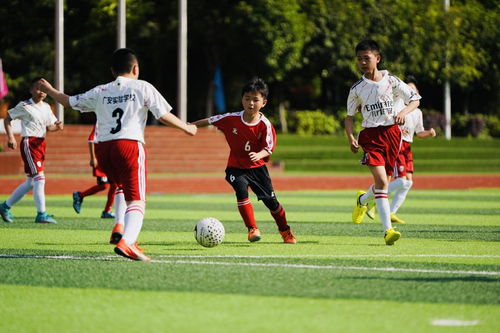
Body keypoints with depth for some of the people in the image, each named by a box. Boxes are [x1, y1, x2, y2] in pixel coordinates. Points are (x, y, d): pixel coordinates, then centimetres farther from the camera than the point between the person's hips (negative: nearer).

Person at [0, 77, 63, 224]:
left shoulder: (46, 107, 13)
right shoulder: (24, 106, -6)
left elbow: (49, 127, 18)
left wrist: (57, 126, -5)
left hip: (41, 144, 8)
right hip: (29, 143, -8)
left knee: (31, 182, 13)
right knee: (39, 178, -15)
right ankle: (41, 214, -14)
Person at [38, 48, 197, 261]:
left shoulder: (100, 92, 16)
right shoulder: (142, 87, 6)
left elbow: (69, 102, 24)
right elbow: (163, 115, 2)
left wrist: (49, 90, 43)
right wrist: (187, 128, 17)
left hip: (103, 148, 5)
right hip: (130, 144, -5)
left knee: (122, 187, 31)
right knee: (136, 201, -8)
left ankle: (119, 228, 17)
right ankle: (126, 241, -30)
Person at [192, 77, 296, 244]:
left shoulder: (264, 125, -15)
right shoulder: (231, 119, -12)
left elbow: (269, 148, -14)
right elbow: (210, 121, 2)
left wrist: (259, 155, -34)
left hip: (257, 167, 0)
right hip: (236, 167, 0)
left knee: (271, 200, 3)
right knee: (242, 191, -26)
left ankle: (285, 231, 26)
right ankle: (252, 228, -15)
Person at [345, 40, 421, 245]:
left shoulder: (391, 81, 3)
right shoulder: (357, 89, 5)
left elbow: (415, 99, 9)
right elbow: (349, 116, 13)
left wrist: (404, 112, -12)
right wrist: (351, 138, -4)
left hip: (392, 132, 2)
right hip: (370, 135, -2)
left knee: (384, 181, 8)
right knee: (381, 180, -19)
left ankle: (362, 200, 43)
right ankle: (388, 230, -21)